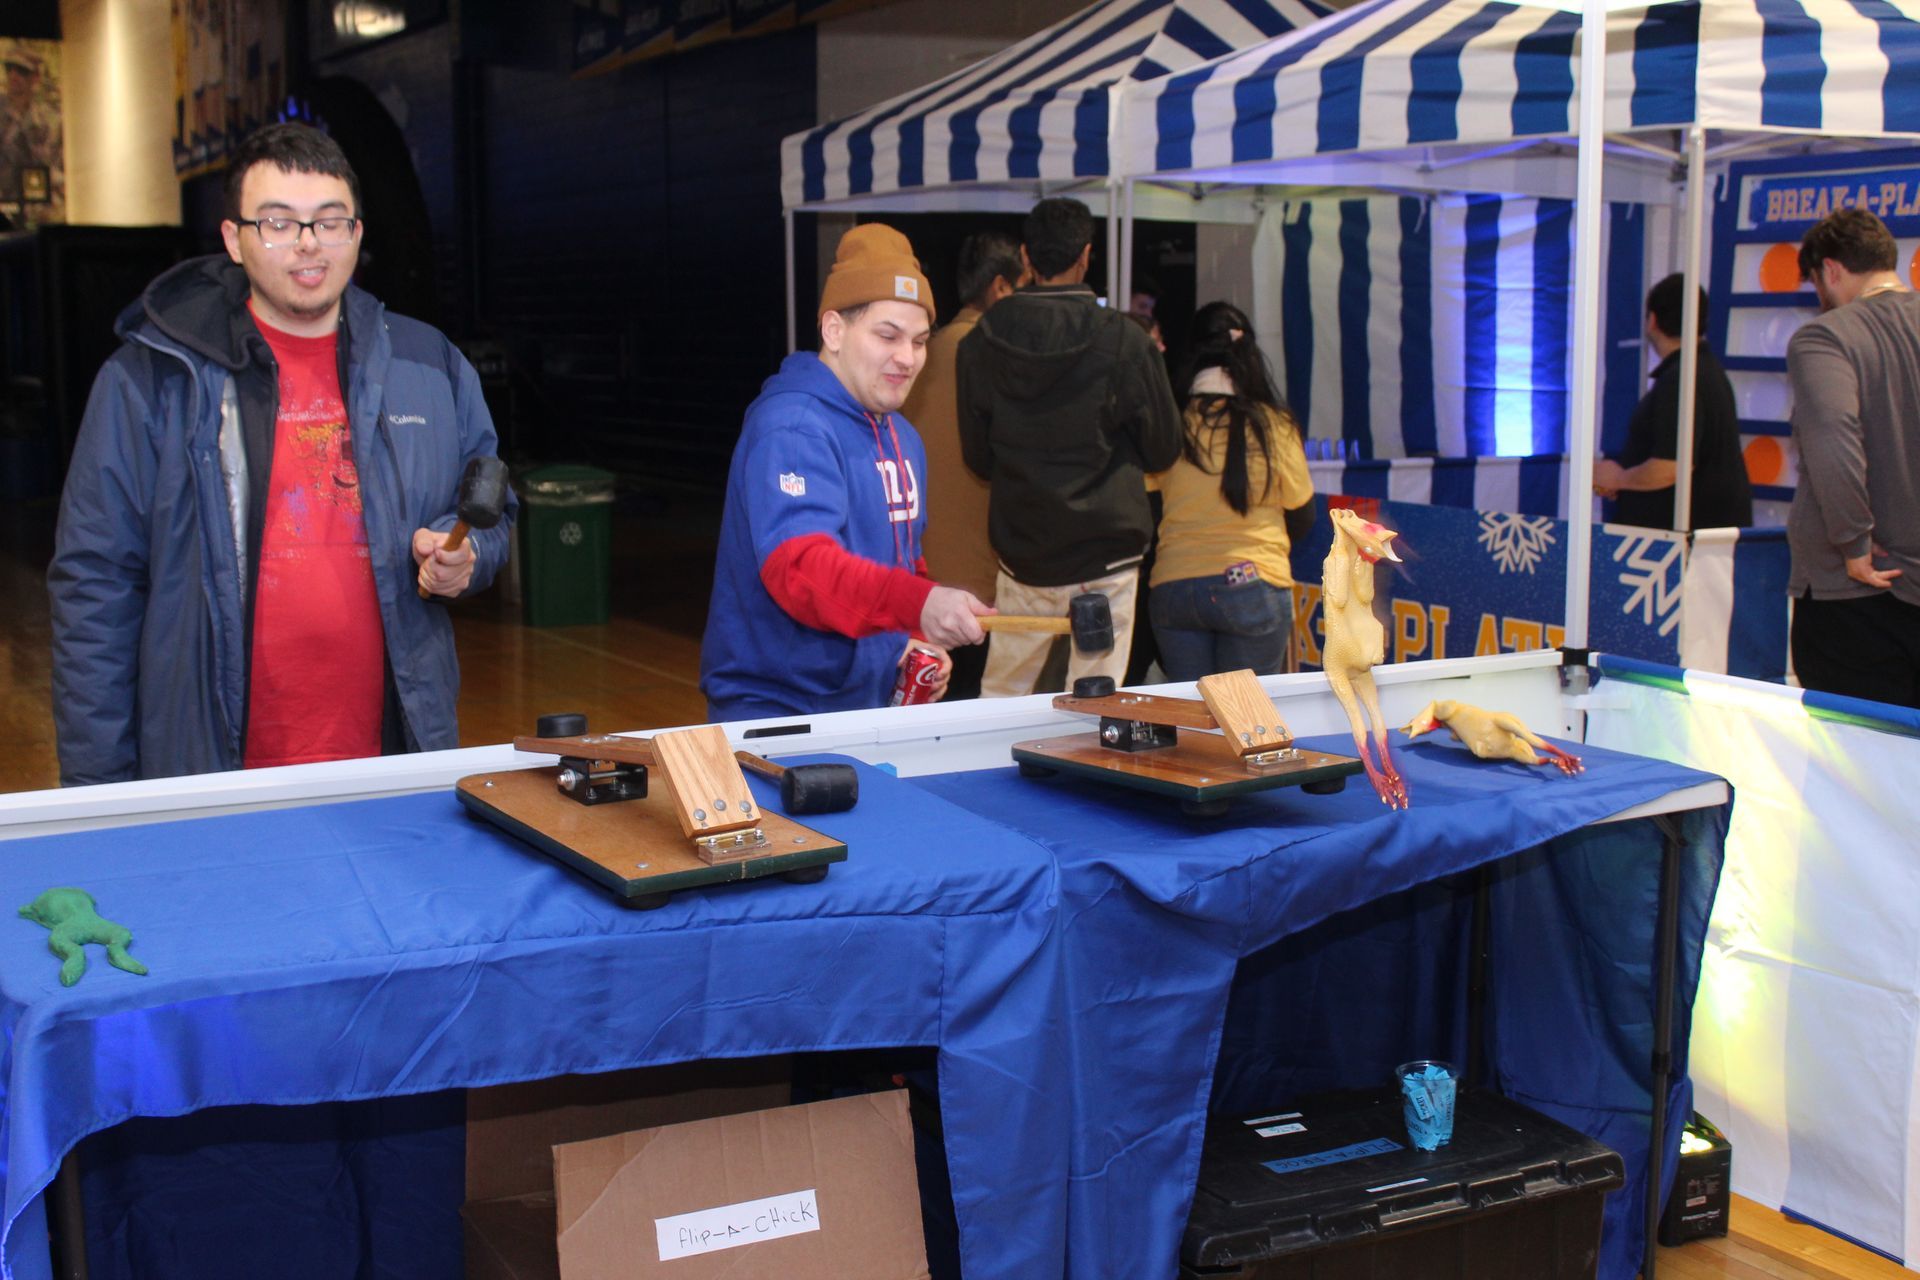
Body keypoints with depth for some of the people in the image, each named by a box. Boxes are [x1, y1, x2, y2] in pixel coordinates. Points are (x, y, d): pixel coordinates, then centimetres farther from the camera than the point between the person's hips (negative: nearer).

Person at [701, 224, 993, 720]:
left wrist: (921, 638, 5)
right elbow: (799, 566, -33)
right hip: (771, 711, -8)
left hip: (872, 707, 8)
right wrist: (918, 603, -46)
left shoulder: (903, 438, 12)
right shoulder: (790, 430, -18)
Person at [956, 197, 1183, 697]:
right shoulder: (1125, 341, -11)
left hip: (1020, 554, 3)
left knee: (999, 695, 14)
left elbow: (976, 454, 7)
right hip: (1105, 552, -3)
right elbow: (1164, 449, 0)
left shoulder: (982, 341, -2)